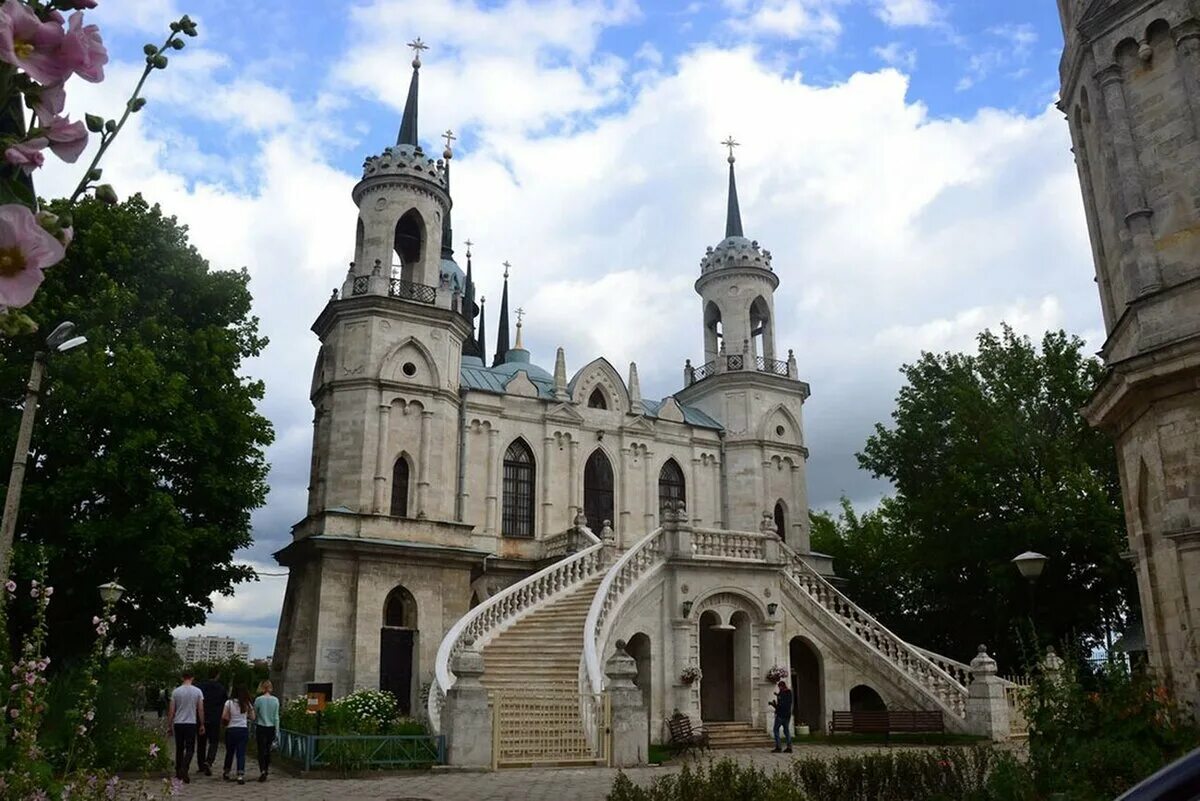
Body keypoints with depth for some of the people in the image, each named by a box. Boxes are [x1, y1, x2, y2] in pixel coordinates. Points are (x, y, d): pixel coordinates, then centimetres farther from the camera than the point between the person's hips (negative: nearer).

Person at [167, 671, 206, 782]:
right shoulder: (197, 691, -3)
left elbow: (171, 710, 1)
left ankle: (178, 773, 19)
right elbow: (201, 709, -2)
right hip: (191, 724, -2)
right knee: (190, 749, 0)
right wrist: (202, 725, 6)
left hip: (178, 724, 2)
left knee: (179, 749, 15)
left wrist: (169, 726, 9)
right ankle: (184, 769, -21)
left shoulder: (176, 691, 0)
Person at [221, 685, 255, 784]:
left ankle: (226, 773, 30)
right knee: (241, 753, 0)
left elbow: (224, 717, -8)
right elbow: (252, 717, 4)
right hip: (243, 730, 0)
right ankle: (241, 775, -11)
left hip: (231, 729, 0)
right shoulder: (247, 704, 2)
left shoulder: (229, 703, -3)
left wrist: (226, 722, 13)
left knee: (229, 752, 17)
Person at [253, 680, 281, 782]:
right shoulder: (275, 700, -3)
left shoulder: (258, 699, -8)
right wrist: (277, 730, 5)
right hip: (271, 728, 2)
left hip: (261, 728, -2)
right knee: (268, 750, 17)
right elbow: (276, 717, -1)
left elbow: (254, 714, 2)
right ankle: (267, 769, 24)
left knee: (261, 750, -1)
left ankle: (262, 771, -15)